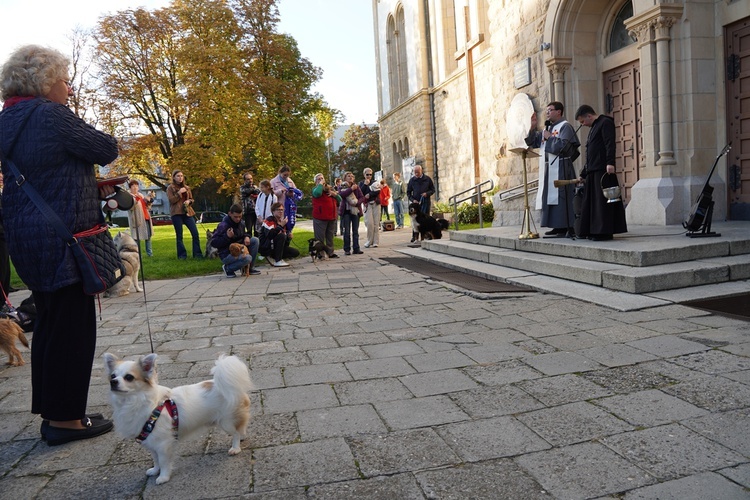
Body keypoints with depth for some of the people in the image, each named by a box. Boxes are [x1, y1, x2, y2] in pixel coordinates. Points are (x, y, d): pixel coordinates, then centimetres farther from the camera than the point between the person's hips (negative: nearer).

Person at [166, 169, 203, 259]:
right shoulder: (170, 188, 3)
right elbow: (171, 200, -7)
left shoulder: (186, 188, 16)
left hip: (187, 212, 4)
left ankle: (197, 254, 0)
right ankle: (182, 255, 5)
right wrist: (179, 193, -15)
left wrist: (189, 201, -1)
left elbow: (192, 199, 20)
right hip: (176, 214, -4)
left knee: (195, 233, -6)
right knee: (179, 235, -2)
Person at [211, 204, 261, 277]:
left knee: (255, 240, -7)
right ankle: (228, 269, -4)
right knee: (247, 258, -32)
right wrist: (227, 236, -32)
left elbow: (243, 234, 21)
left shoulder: (241, 223, 2)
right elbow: (213, 243, -19)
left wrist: (246, 237, -4)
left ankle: (250, 267, 2)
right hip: (227, 254, -8)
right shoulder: (223, 225, -20)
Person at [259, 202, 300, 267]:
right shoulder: (269, 221, -13)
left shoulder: (282, 221, 12)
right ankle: (278, 261, -25)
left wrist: (288, 237, -6)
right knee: (281, 235, -30)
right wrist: (281, 226, -27)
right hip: (265, 248, -8)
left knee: (296, 252, -4)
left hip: (275, 248, 8)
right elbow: (270, 235, -31)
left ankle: (272, 257, 3)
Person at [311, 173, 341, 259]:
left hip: (332, 217, 7)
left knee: (330, 236, 13)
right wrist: (320, 184, -14)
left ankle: (330, 253, 22)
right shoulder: (316, 189, -2)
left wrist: (335, 194, -3)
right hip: (320, 218, -7)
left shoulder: (330, 189, 17)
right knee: (320, 237, -4)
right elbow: (317, 193, -30)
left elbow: (340, 200, 17)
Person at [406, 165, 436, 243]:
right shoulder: (412, 180, 5)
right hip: (415, 202, 0)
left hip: (425, 202, 0)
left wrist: (427, 193, -10)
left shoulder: (427, 179, 4)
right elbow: (408, 192, 9)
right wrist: (412, 200, -7)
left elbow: (433, 189, 10)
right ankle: (414, 237, 2)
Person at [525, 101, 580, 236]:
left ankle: (567, 227, -7)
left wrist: (549, 137, -8)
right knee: (550, 197, 7)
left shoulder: (565, 127, -5)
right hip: (548, 169, 8)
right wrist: (533, 127, 4)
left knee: (561, 197, -10)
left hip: (560, 168, -8)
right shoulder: (547, 128, 18)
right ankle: (558, 226, 12)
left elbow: (563, 145, -20)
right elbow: (532, 142, 16)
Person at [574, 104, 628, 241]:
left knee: (602, 201, -10)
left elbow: (610, 143, -15)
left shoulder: (605, 122, -1)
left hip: (603, 170, -10)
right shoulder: (594, 128, 27)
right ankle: (594, 231, 11)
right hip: (592, 171, 10)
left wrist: (610, 163, -26)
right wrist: (583, 174, 27)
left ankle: (604, 231, -9)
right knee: (592, 202, 7)